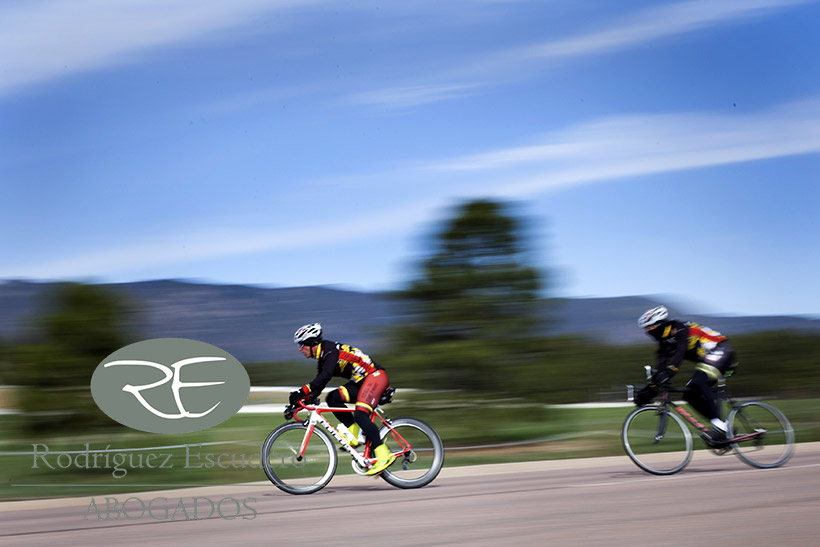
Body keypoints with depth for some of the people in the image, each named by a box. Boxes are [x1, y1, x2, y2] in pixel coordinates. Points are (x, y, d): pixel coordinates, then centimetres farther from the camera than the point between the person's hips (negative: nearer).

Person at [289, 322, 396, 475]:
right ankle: (355, 434, -3)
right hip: (361, 382, 10)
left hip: (375, 376, -10)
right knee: (333, 398, -5)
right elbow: (318, 384, 17)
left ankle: (384, 455, -23)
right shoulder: (322, 358, 14)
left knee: (360, 415, -23)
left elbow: (325, 376, -31)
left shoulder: (329, 349, -16)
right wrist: (300, 401, 7)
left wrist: (302, 391, -35)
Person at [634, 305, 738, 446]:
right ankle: (724, 427, 0)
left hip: (721, 352, -10)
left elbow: (680, 352, -34)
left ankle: (719, 427, -31)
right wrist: (649, 389, -4)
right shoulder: (664, 342, 8)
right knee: (690, 395, -3)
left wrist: (668, 373, -48)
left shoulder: (680, 330, -18)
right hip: (706, 359, 10)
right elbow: (660, 366, 4)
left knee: (699, 382, -31)